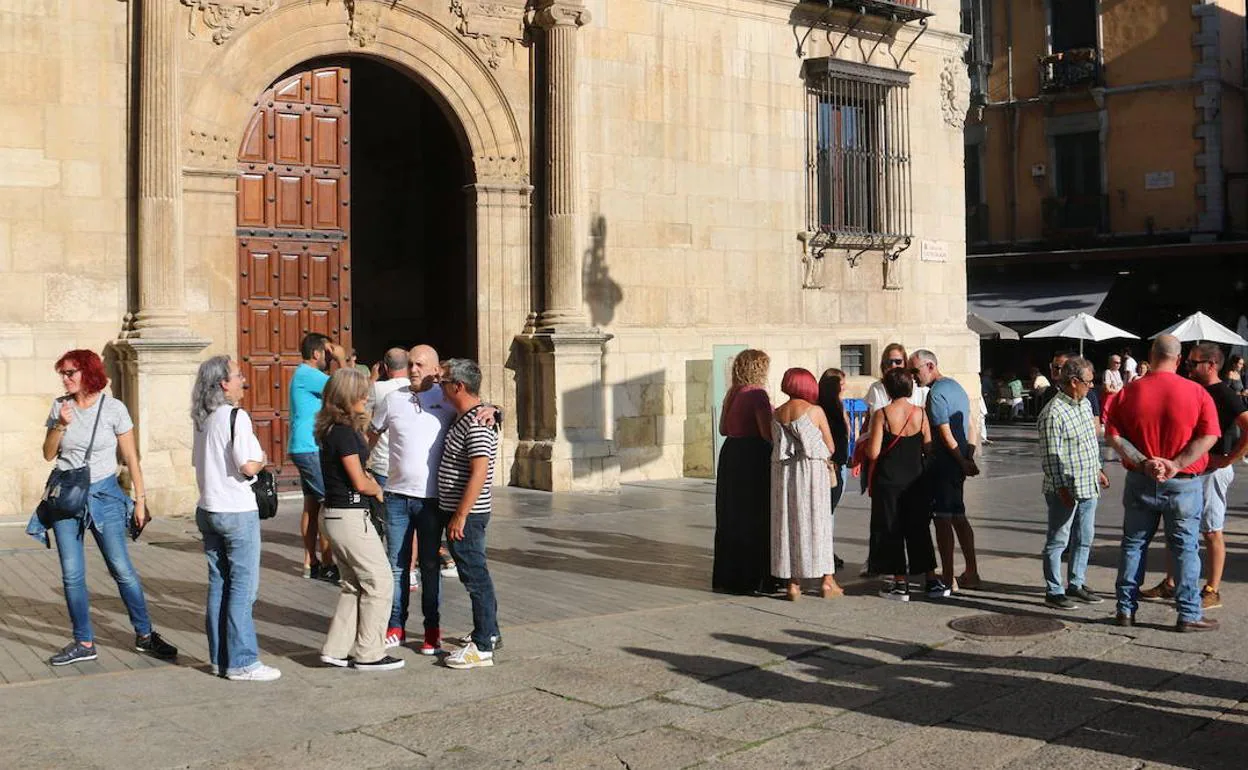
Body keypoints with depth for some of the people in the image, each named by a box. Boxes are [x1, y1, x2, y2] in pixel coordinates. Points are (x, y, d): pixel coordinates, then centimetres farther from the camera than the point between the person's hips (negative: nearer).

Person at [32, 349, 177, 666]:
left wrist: (140, 499, -2)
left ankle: (144, 635, 8)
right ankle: (84, 643, 13)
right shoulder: (60, 406, 4)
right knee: (72, 574, 3)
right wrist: (60, 425, -11)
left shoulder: (113, 408, -4)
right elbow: (48, 455, 6)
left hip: (104, 494, -3)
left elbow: (131, 457, 0)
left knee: (122, 569, -4)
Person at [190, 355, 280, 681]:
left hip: (207, 510, 8)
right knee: (243, 587, -3)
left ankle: (220, 658, 19)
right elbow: (249, 466, -21)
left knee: (218, 585, 12)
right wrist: (261, 458, 0)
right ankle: (241, 662, 0)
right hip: (237, 511, -8)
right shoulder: (236, 416, -15)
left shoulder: (202, 419, 10)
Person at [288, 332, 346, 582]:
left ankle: (310, 563, 16)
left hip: (304, 448, 11)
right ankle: (327, 565, -8)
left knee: (312, 504, 12)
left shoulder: (303, 375, 18)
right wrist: (341, 360, -11)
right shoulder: (307, 375, -15)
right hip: (310, 449, -11)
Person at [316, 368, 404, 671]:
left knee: (354, 585, 17)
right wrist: (378, 490, 2)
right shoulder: (344, 432, -18)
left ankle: (336, 649, 20)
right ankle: (369, 654, 6)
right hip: (350, 517, -10)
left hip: (334, 514, 10)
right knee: (380, 581, 0)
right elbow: (360, 483, -16)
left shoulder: (332, 429, 11)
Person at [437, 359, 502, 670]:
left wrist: (460, 516, -23)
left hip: (466, 514, -10)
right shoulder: (463, 417, 12)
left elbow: (479, 474, -25)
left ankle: (482, 647, -1)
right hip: (455, 511, 10)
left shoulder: (476, 424, -20)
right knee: (475, 574, 18)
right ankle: (489, 631, 30)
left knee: (475, 575, -5)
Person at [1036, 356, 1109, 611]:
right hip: (1065, 489, -9)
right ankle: (1054, 591, 9)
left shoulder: (1085, 404, 10)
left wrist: (1098, 470, 23)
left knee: (1084, 539, 16)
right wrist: (1061, 488, -21)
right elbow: (1051, 456, -19)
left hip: (1088, 486, 9)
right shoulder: (1053, 413, -19)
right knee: (1058, 541, 1)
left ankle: (1076, 584, 29)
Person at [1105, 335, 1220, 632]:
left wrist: (1143, 463, -12)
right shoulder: (1197, 393, -8)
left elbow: (1114, 436, -8)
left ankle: (1125, 609, 16)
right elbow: (1209, 436, -14)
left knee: (1133, 545, 12)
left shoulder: (1129, 392, -4)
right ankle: (1189, 615, 10)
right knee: (1185, 548, 7)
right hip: (1184, 484, -2)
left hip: (1140, 482, 2)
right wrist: (1175, 464, -16)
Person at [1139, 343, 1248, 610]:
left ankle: (1212, 592, 6)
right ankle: (1170, 584, 21)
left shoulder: (1225, 395, -14)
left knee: (1211, 532, -1)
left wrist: (1226, 460, -21)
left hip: (1212, 469, -9)